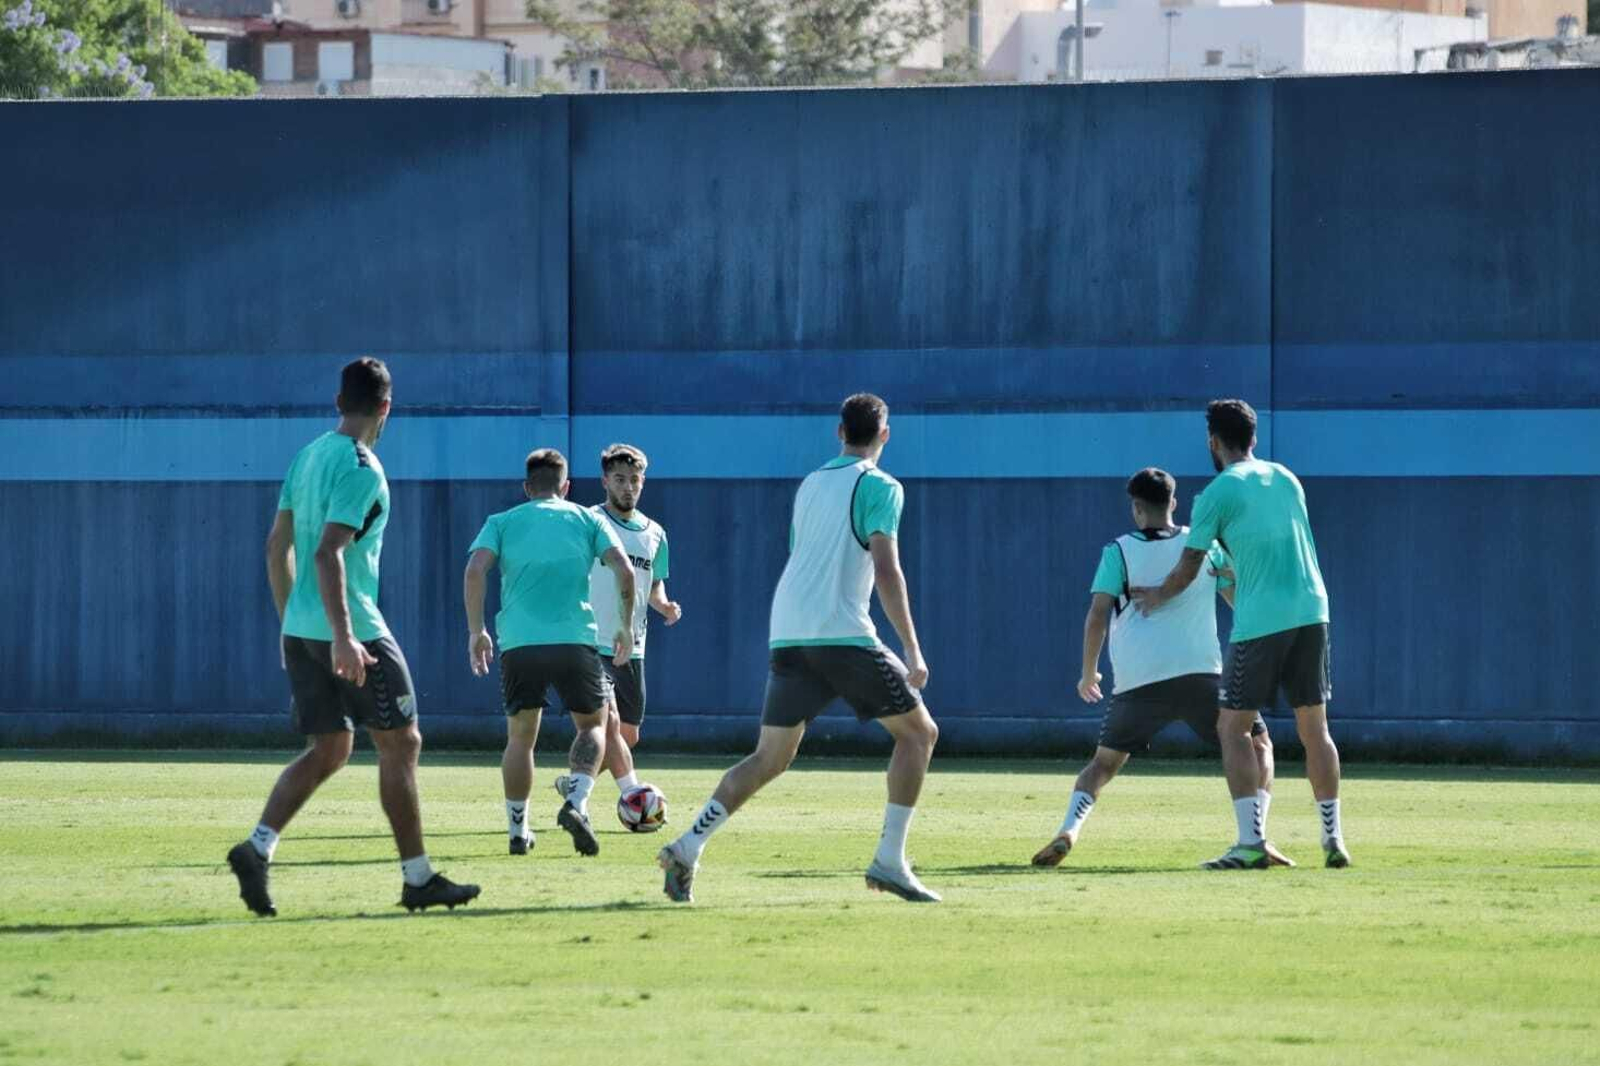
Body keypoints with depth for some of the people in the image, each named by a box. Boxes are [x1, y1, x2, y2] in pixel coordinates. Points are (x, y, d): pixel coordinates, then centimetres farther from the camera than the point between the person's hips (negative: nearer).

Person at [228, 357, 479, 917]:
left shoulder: (308, 456, 12)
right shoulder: (361, 468, -14)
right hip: (350, 626, -8)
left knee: (329, 749, 12)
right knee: (400, 743, 3)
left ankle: (257, 848, -5)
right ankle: (418, 879, 6)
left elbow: (278, 545, 16)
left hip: (300, 630, 8)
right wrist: (343, 638, -27)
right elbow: (328, 553, -23)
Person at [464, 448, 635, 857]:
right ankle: (576, 803, -7)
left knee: (520, 737, 15)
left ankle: (517, 831, 15)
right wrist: (626, 627, 12)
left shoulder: (502, 523, 14)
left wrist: (476, 631, 2)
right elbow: (624, 570, 2)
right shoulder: (587, 520, 14)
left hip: (518, 643, 1)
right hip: (575, 639, 0)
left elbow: (475, 571, -2)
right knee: (593, 724, 17)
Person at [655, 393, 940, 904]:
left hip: (787, 633, 6)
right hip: (844, 633, -6)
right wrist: (913, 651, -11)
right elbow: (886, 571, -11)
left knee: (770, 757, 11)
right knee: (918, 731, 8)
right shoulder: (880, 487, -1)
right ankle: (889, 860, -1)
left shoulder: (810, 485, 20)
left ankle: (688, 847, -6)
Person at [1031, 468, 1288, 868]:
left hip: (1138, 682, 0)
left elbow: (1097, 615, 0)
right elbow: (1240, 599, 18)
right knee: (1258, 745, 15)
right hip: (1199, 671, 0)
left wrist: (1088, 674, 9)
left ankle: (1069, 830, -8)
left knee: (1104, 762, 17)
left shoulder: (1118, 552, 5)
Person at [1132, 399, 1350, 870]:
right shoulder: (1286, 479, 15)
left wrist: (1159, 597, 24)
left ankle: (1251, 843, -9)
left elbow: (1187, 569, 4)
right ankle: (1333, 839, 7)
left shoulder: (1217, 493, -3)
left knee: (1232, 729, 2)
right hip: (1311, 612, 5)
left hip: (1260, 621, -5)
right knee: (1314, 729, 10)